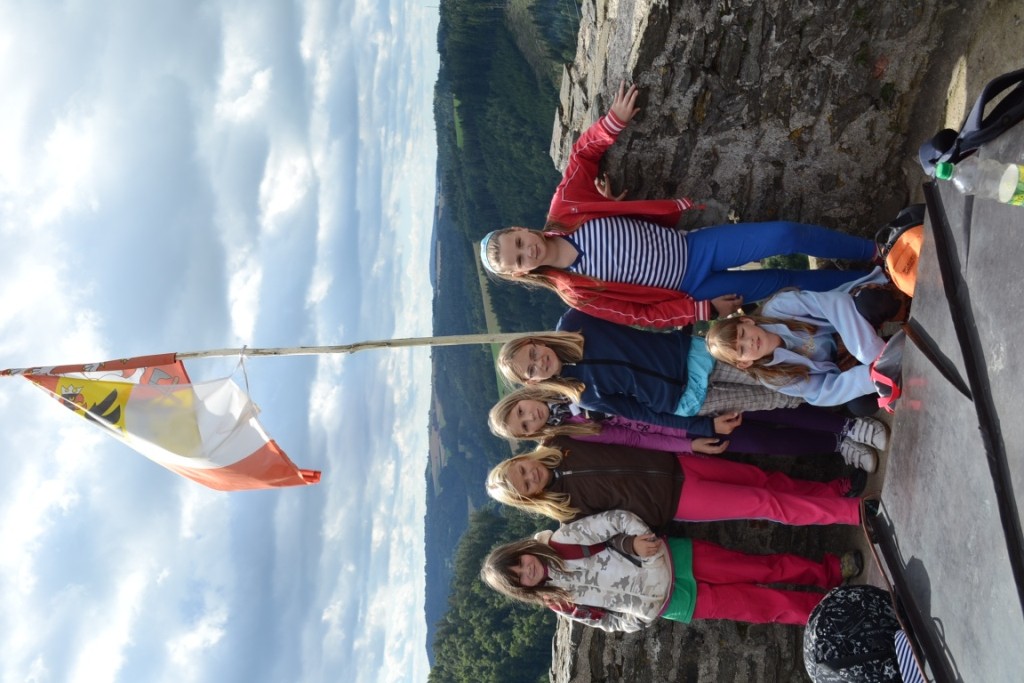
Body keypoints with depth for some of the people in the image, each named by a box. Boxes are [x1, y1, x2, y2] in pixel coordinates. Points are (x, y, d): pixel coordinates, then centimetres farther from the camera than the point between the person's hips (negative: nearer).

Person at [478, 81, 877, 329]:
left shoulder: (564, 210, -9)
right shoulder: (575, 292, -14)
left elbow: (584, 151, 4)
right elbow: (642, 314, -10)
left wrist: (615, 119, -12)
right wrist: (705, 310, -13)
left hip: (693, 247, 3)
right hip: (690, 288, -3)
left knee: (785, 236, -13)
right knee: (788, 283, -9)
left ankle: (874, 253, 9)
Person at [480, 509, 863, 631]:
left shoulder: (559, 541, -9)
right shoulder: (562, 604, -6)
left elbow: (615, 519, -11)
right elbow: (609, 622, 0)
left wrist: (636, 539, -26)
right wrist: (643, 614, -16)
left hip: (672, 557, 1)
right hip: (676, 603, -1)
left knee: (770, 567, 0)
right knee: (769, 607, -4)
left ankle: (833, 572, 21)